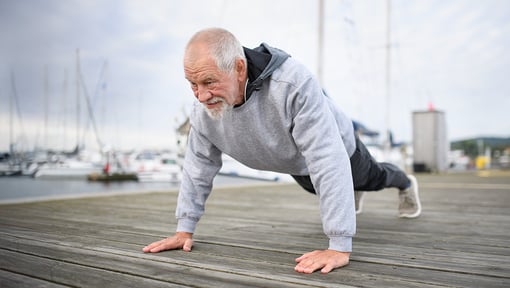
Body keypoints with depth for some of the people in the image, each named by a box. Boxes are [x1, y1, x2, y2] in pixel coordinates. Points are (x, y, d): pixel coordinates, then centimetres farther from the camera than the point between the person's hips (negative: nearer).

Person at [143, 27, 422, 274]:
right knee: (316, 188, 35)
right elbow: (199, 163, -16)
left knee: (373, 178, 27)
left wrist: (340, 246, -50)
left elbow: (327, 161, -50)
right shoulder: (204, 109, -29)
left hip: (337, 150, -5)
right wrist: (185, 229, -14)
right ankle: (353, 192, 71)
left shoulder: (294, 83, -48)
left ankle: (405, 184, 63)